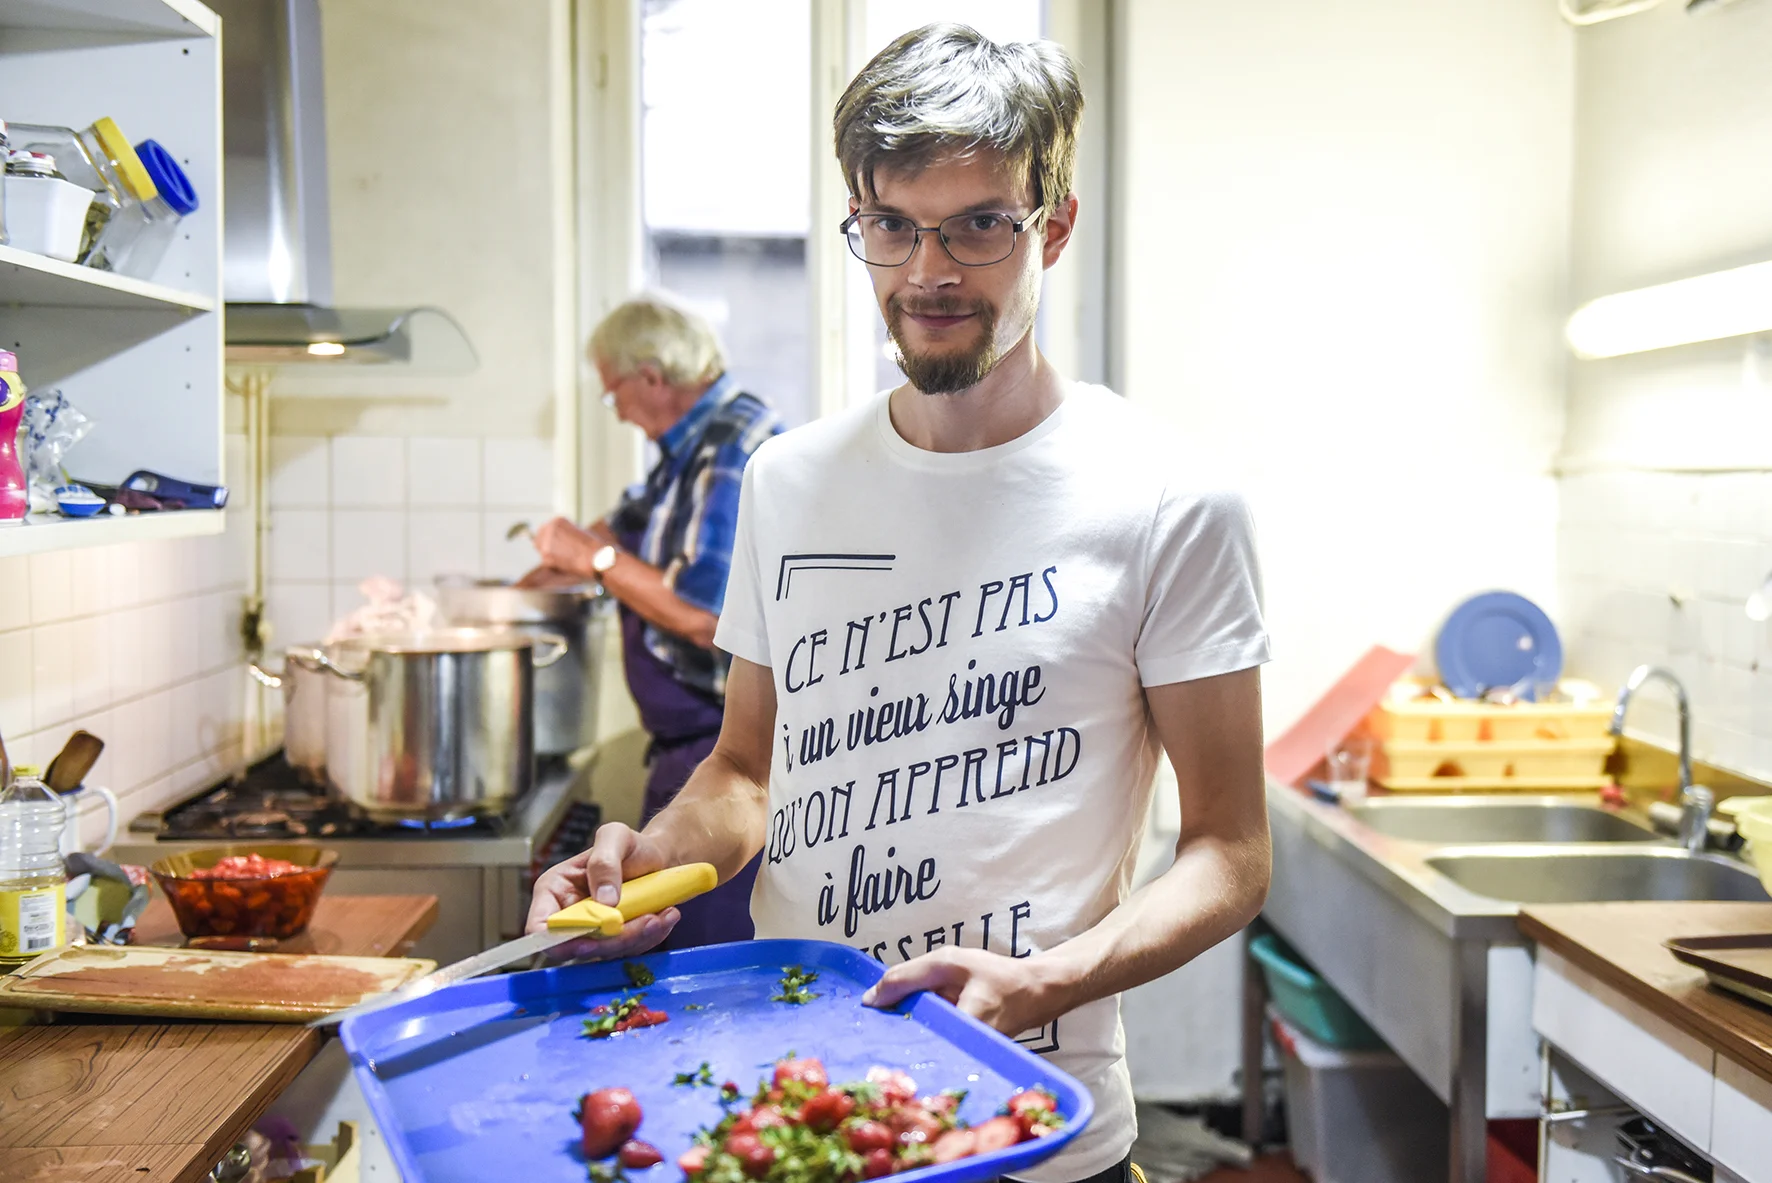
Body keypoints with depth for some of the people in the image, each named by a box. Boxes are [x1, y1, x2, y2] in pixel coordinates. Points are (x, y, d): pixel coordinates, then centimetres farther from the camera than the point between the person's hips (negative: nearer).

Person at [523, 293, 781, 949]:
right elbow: (631, 526, 31)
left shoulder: (735, 452, -19)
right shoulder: (698, 444, 14)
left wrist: (596, 560, -14)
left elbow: (706, 615, -26)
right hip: (690, 746, 11)